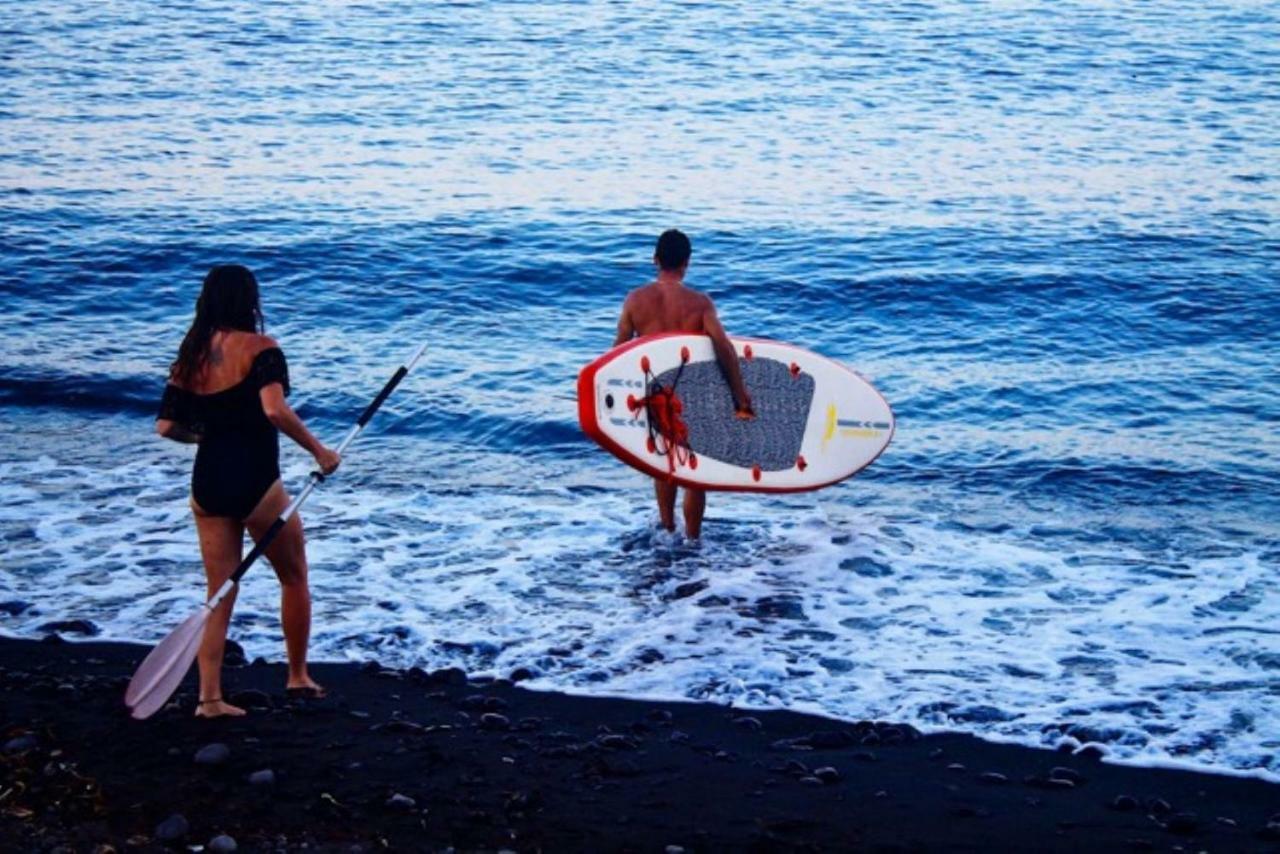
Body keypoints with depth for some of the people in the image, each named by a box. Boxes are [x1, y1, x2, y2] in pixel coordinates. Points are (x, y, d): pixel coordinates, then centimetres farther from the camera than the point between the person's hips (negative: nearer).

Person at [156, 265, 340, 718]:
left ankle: (209, 696, 7)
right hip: (255, 483, -5)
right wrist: (319, 451, -14)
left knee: (220, 593, 12)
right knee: (294, 579, 16)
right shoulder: (259, 348, -10)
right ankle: (298, 678, 25)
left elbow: (166, 426, 5)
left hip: (207, 483, 5)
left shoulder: (190, 355, 8)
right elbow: (275, 411, -25)